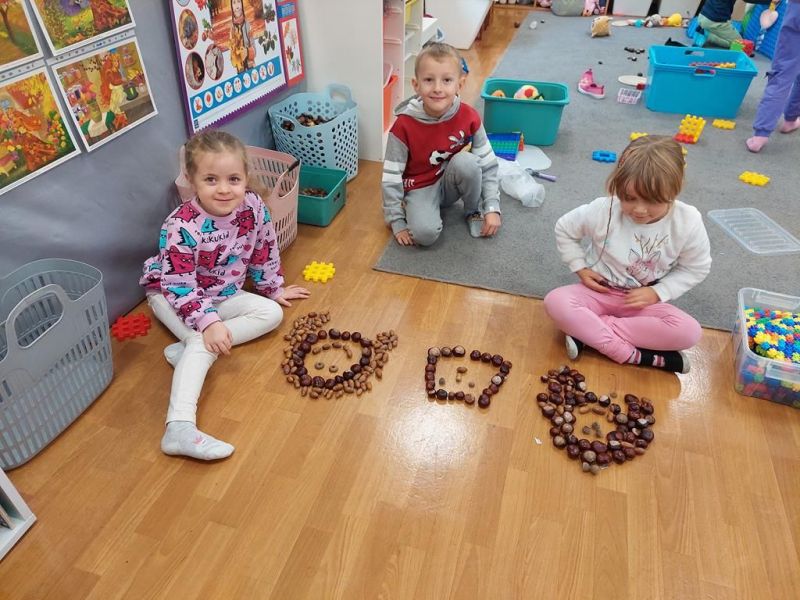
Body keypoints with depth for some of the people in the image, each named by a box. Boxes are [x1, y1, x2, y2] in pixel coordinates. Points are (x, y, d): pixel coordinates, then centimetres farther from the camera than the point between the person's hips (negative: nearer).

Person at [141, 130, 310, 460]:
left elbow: (265, 253, 0)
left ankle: (188, 349, -17)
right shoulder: (180, 228, -32)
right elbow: (180, 286, -29)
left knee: (272, 313, -8)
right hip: (174, 296, -6)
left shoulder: (254, 208, -17)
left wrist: (273, 289, 11)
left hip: (223, 294, 6)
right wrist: (208, 322, -39)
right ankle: (179, 428, -38)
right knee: (204, 342, -30)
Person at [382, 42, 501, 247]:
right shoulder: (404, 125, -22)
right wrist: (397, 222, -14)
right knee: (425, 232, -31)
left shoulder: (469, 117, -16)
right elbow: (391, 177, -16)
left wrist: (492, 208, -13)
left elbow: (488, 164, -7)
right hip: (420, 188, -3)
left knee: (467, 161, -30)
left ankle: (474, 212, -4)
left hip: (452, 182, 3)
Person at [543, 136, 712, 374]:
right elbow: (564, 229, -1)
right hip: (598, 291, -1)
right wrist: (581, 268, -7)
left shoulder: (688, 222, -17)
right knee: (555, 302, -31)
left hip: (642, 300, 1)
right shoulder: (602, 211, -20)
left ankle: (589, 332, -24)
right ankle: (632, 355, -28)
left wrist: (657, 292, -13)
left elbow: (696, 268, -1)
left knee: (689, 332, -27)